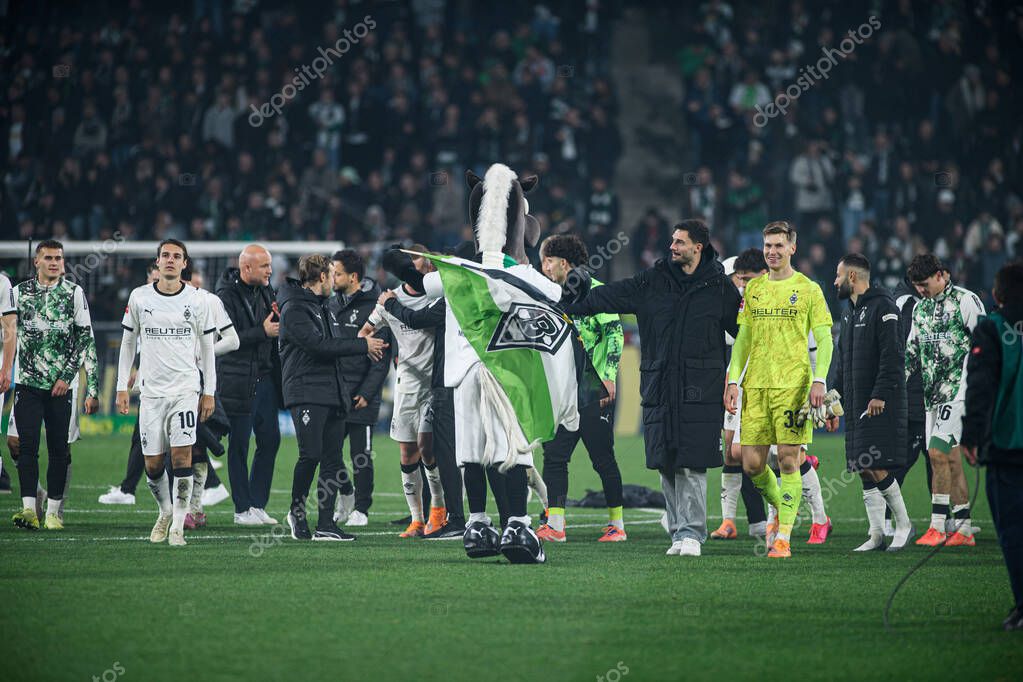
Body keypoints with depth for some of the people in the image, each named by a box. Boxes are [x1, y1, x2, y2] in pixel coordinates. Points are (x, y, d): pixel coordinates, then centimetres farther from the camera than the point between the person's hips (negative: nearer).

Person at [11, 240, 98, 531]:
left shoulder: (74, 293, 2)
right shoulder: (20, 292, 9)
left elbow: (85, 340, 1)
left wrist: (67, 376, -7)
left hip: (61, 385, -1)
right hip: (27, 383, 1)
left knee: (59, 450, 1)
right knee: (28, 447, -9)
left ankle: (53, 512, 7)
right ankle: (29, 509, -13)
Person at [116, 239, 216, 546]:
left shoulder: (197, 300, 2)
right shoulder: (139, 298, 4)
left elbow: (207, 348, 8)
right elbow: (128, 343, 12)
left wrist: (209, 392, 5)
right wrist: (122, 387, 7)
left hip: (186, 388, -1)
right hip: (151, 391, 1)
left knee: (182, 456, -13)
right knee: (153, 464, 3)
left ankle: (177, 526, -8)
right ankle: (165, 512, 29)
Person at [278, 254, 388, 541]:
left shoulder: (319, 305, 21)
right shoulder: (294, 308, -9)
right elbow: (318, 345, -18)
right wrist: (362, 346, -12)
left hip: (332, 393, 9)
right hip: (306, 392, -9)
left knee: (333, 460, 2)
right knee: (311, 454, -15)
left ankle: (326, 525, 2)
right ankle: (297, 510, 6)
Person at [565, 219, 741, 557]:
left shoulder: (719, 287, 4)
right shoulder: (652, 282, 9)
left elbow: (744, 330, 11)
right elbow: (609, 296, 10)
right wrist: (566, 309, 6)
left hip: (699, 391, -3)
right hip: (659, 387, 3)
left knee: (691, 465, -9)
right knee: (666, 465, 3)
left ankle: (691, 533, -5)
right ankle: (678, 532, 11)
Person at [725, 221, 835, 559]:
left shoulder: (808, 290, 2)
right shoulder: (753, 289, 13)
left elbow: (824, 339, 0)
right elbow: (743, 339, 16)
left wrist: (819, 380, -12)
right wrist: (733, 381, 6)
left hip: (793, 385, -4)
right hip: (756, 385, 4)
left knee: (788, 460, -7)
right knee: (752, 464, 1)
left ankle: (783, 537, -5)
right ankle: (780, 506, 29)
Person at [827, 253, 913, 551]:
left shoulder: (883, 307, -9)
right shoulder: (849, 314, 20)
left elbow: (893, 355, -17)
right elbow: (840, 363, 24)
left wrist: (880, 395, -23)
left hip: (881, 405, -9)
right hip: (857, 408, 9)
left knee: (877, 468, -12)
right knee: (864, 471, 6)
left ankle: (903, 524, 2)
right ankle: (877, 534, 9)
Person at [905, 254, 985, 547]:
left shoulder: (966, 301, -5)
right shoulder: (920, 308, 17)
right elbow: (912, 352, 23)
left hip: (958, 389, -7)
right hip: (933, 392, 7)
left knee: (938, 452, -16)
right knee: (950, 458, 5)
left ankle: (937, 526, -13)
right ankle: (964, 529, 8)